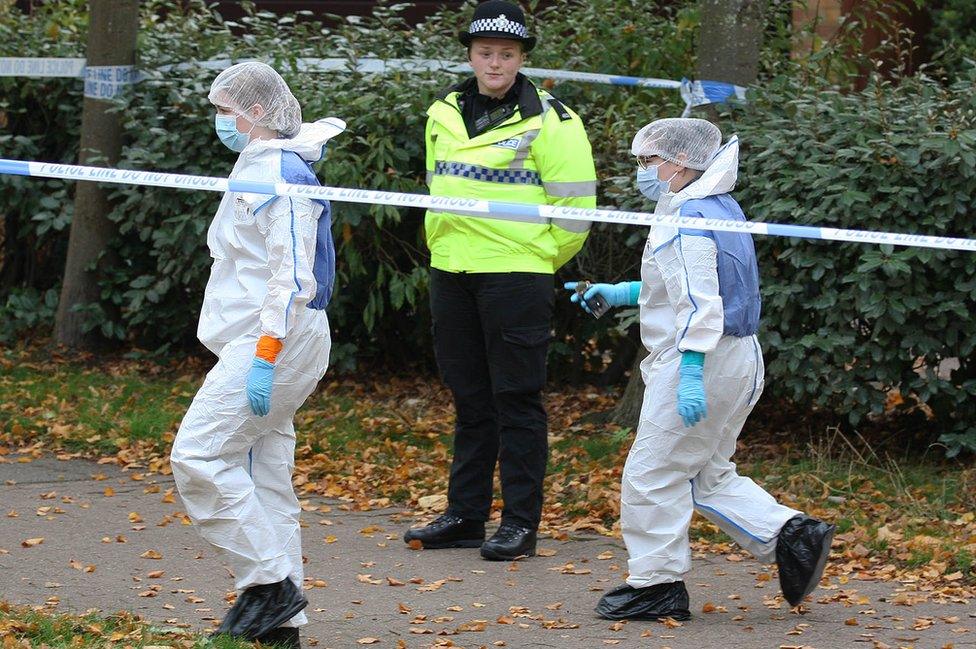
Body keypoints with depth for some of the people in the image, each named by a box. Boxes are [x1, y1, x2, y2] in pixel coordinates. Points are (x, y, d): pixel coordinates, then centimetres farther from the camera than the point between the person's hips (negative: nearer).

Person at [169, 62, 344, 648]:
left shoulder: (281, 174, -14)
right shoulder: (257, 167, 18)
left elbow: (292, 275, -21)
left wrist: (265, 356, -24)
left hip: (275, 339, -10)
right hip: (255, 342, 10)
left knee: (199, 455, -14)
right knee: (263, 475, 9)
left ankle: (270, 581, -10)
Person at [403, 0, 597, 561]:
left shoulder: (549, 122, -8)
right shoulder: (444, 115, 11)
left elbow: (574, 205, -5)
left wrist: (539, 259, 1)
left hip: (516, 278, -6)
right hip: (451, 276, 6)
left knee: (516, 400, -3)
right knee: (470, 400, 12)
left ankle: (521, 522, 1)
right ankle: (465, 515, 18)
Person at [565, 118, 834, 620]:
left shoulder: (685, 220, -16)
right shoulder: (721, 209, 14)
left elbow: (700, 302, -23)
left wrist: (690, 374, -27)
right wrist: (621, 293, 27)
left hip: (699, 363, -10)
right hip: (739, 362, 10)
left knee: (652, 475, -1)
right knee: (708, 477, 18)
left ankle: (656, 583, 3)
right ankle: (790, 535, 7)